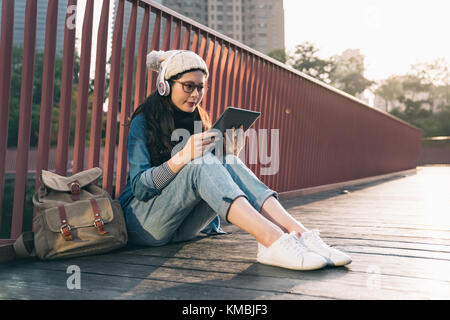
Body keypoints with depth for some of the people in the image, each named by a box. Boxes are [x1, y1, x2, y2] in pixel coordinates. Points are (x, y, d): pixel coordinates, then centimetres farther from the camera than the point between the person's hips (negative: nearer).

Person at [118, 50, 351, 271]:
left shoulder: (198, 122, 12)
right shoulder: (143, 122, -5)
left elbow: (214, 173, 9)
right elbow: (139, 186, -16)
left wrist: (228, 156, -13)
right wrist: (182, 157, -31)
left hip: (182, 226, 5)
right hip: (143, 221, -4)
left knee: (226, 163, -23)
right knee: (201, 162, -32)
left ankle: (300, 234, -41)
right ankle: (274, 241, -51)